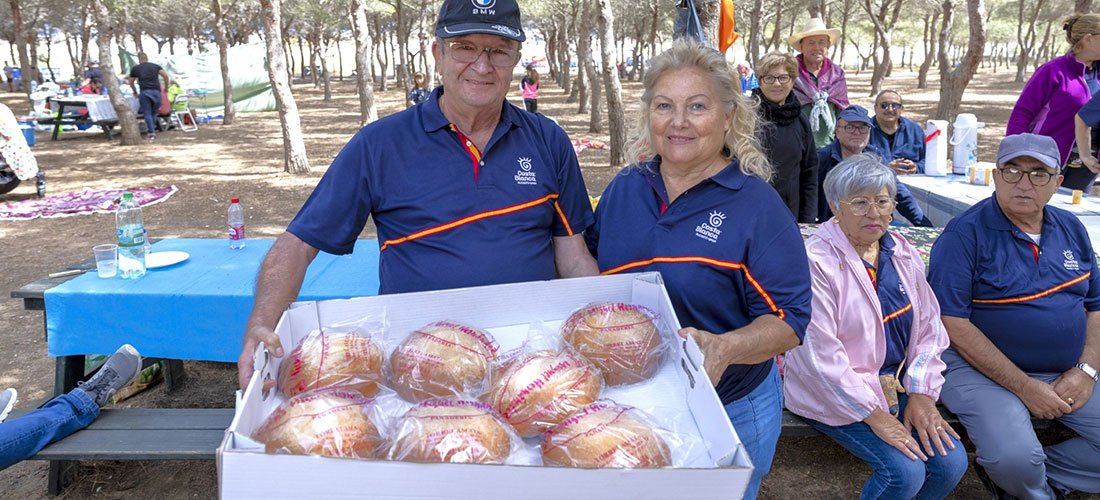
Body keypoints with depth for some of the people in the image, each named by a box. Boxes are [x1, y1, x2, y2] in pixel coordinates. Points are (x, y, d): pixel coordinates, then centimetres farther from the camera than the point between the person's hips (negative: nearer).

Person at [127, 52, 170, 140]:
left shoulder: (135, 68, 18)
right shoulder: (156, 66, 18)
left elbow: (130, 82, 26)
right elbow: (165, 75, 3)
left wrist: (135, 92, 41)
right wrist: (166, 87, 12)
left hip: (145, 91, -1)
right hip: (156, 91, 1)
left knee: (147, 113, -1)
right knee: (154, 112, 10)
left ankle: (150, 132, -10)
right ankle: (153, 130, 6)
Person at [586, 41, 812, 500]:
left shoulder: (757, 206, -12)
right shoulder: (622, 190, 1)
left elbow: (789, 319, -14)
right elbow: (592, 269, 14)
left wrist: (725, 349, -32)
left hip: (731, 414, -3)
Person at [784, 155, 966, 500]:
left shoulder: (904, 254, 6)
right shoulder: (815, 261, -18)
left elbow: (928, 326, 10)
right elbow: (821, 354, -20)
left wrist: (921, 394, -3)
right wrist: (875, 416, -18)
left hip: (897, 385, 7)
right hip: (834, 395, -6)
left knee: (951, 462, -9)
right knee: (905, 471, -20)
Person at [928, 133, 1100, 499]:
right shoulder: (965, 234, -12)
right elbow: (954, 324, -17)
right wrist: (1023, 387, -18)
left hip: (1067, 374, 6)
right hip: (982, 369, -6)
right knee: (1014, 461, -27)